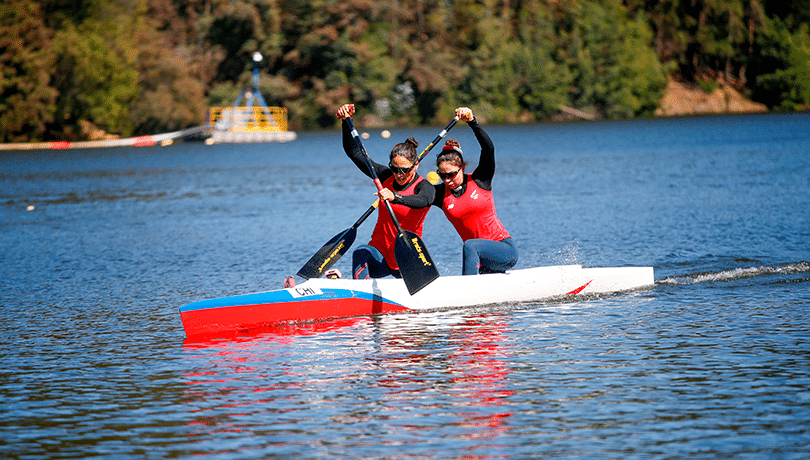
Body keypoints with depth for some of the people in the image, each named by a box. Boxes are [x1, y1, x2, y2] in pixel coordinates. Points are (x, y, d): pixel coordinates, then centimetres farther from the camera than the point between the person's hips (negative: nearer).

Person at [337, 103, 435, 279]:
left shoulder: (423, 187, -13)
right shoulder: (385, 176, 2)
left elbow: (423, 200, -40)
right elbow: (354, 151, 5)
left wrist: (395, 197, -59)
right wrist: (346, 121, -8)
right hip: (379, 252, 1)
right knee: (360, 254, -32)